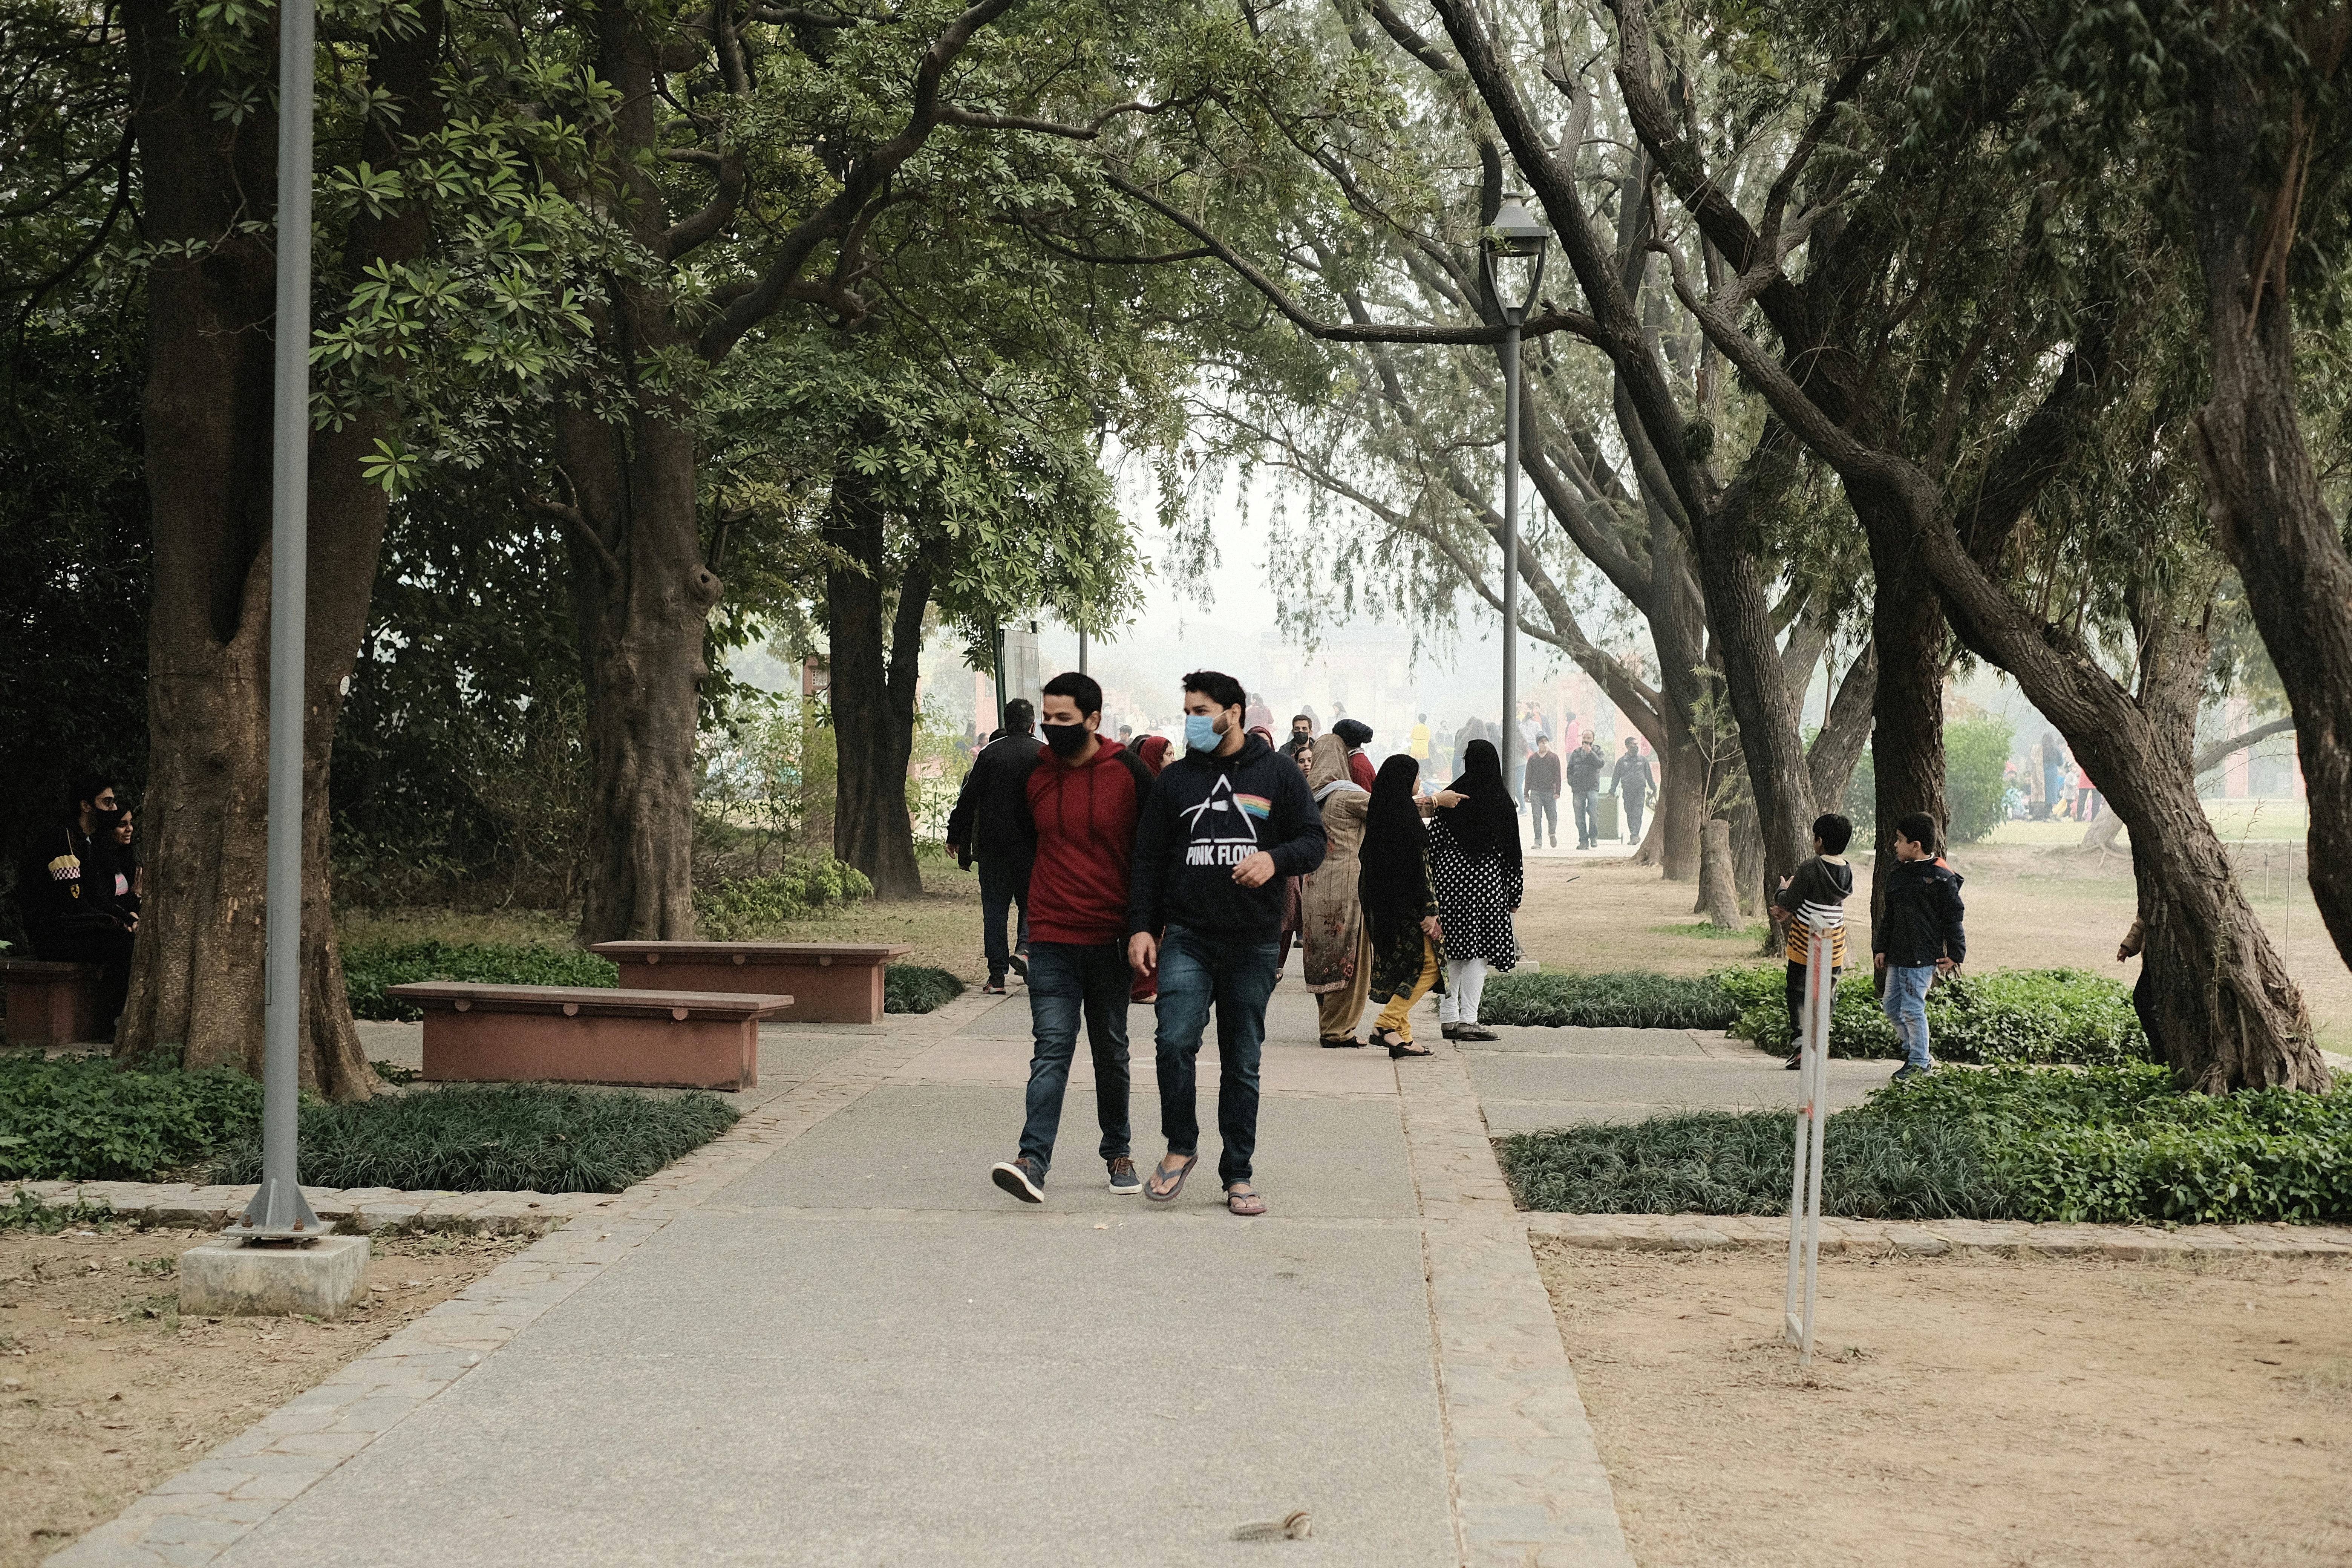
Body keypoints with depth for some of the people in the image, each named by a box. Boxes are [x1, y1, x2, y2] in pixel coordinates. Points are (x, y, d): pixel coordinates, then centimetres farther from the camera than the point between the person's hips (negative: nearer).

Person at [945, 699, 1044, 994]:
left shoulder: (989, 753, 0)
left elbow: (968, 798, 1)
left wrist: (955, 837, 9)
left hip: (993, 844, 0)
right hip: (1032, 845, 0)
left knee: (995, 907, 4)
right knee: (1032, 902, 14)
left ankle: (997, 976, 0)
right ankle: (1025, 947, -13)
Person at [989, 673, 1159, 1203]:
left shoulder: (1131, 774, -6)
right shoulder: (1034, 774, 3)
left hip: (1111, 939, -1)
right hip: (1051, 939, 1)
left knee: (1111, 1050, 11)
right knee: (1051, 1046, -9)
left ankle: (1118, 1152, 25)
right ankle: (1034, 1160, -17)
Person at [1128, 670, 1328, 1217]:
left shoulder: (1278, 775, 5)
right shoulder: (1174, 779, 9)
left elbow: (1313, 841, 4)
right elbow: (1149, 859, 10)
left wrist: (1276, 858, -17)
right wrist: (1141, 926, 0)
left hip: (1253, 942, 0)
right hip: (1186, 936, 0)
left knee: (1243, 1063, 6)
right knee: (1175, 1041, -16)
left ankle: (1238, 1175, 15)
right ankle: (1180, 1147, 4)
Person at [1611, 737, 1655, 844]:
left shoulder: (1643, 760, 11)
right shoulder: (1622, 761, 9)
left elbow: (1649, 776, 18)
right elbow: (1616, 777, 11)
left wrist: (1654, 789, 18)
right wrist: (1612, 792, 5)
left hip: (1640, 791, -1)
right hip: (1627, 792, 1)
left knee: (1637, 814, -14)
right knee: (1629, 815, 3)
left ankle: (1635, 836, -22)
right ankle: (1633, 836, 11)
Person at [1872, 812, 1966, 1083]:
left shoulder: (1941, 877, -10)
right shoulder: (1897, 875, 12)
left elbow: (1954, 918, -7)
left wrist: (1955, 955, -8)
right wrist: (1881, 948, 14)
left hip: (1923, 958, -8)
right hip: (1897, 956, 8)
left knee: (1912, 1009, -6)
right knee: (1891, 1007, 10)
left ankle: (1919, 1063, 8)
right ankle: (1917, 1052, 25)